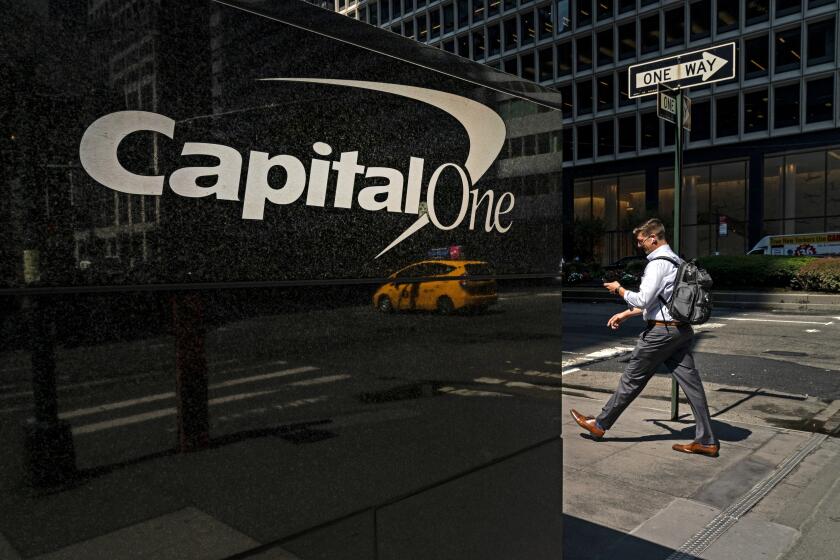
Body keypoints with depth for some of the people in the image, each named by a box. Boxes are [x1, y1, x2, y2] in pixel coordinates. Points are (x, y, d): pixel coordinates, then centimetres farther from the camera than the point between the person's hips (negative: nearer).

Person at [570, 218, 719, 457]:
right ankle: (706, 441, 12)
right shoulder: (676, 261, 16)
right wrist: (626, 314, 24)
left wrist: (619, 289, -3)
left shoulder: (658, 263, -15)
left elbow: (643, 300, -20)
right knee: (690, 382, 8)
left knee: (632, 379, 2)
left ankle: (600, 424, 15)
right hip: (681, 330, 9)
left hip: (661, 332, -9)